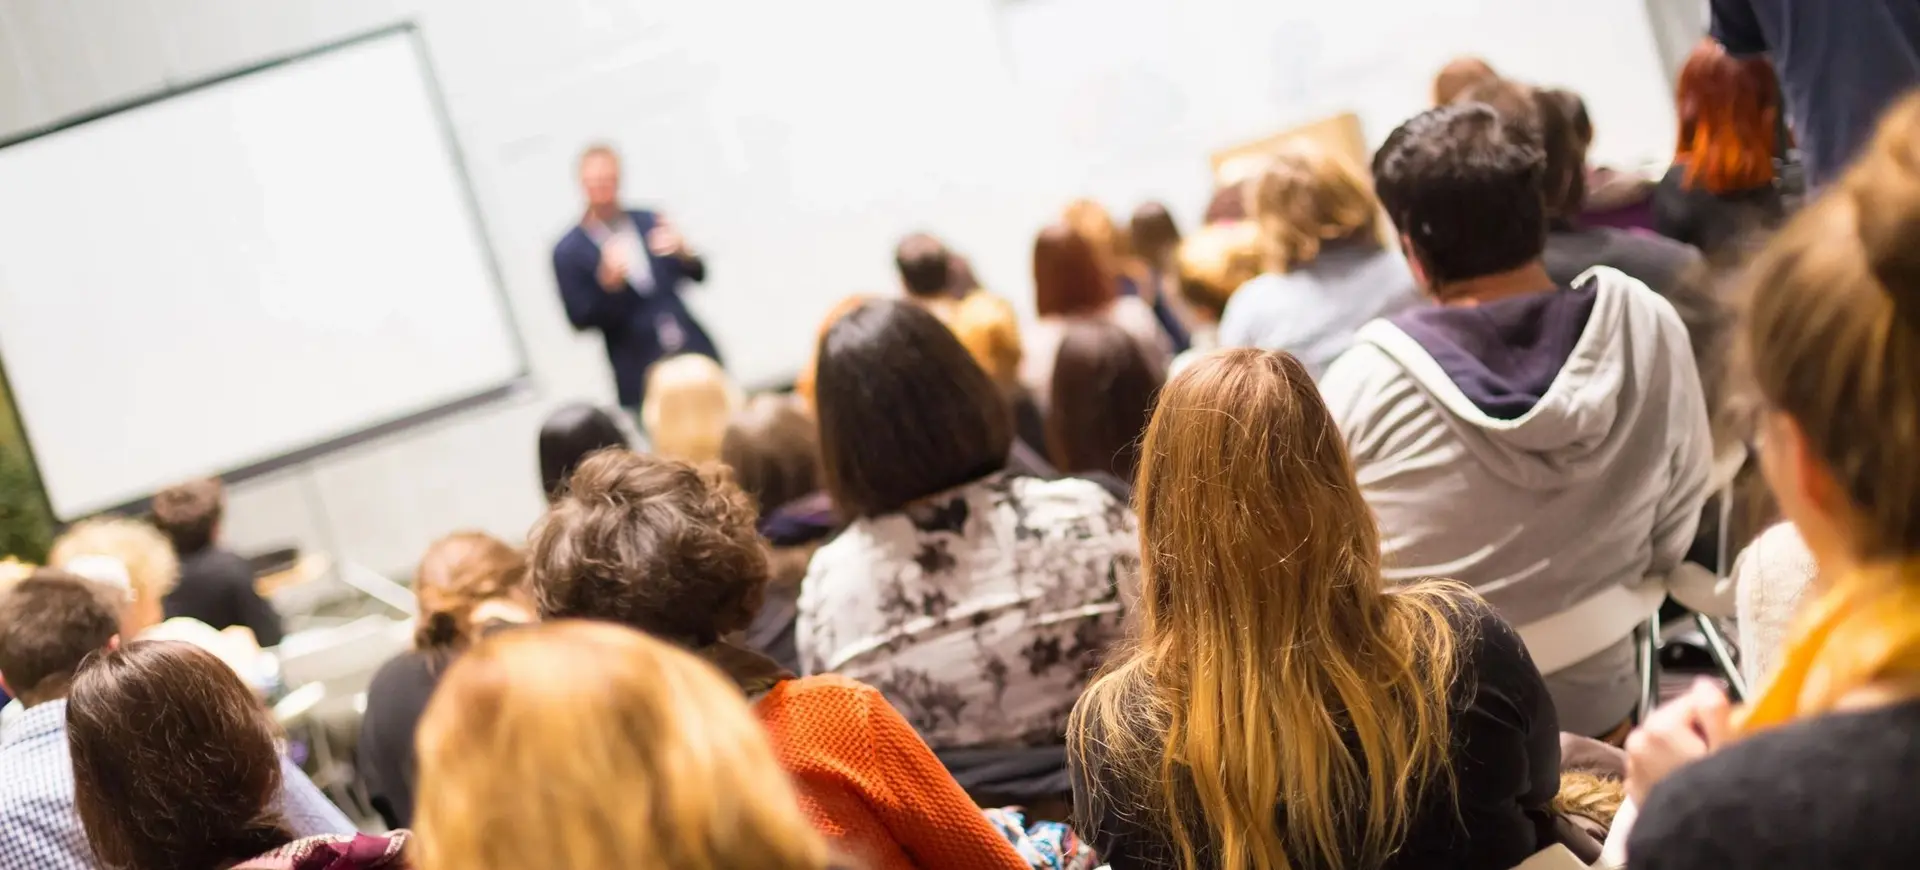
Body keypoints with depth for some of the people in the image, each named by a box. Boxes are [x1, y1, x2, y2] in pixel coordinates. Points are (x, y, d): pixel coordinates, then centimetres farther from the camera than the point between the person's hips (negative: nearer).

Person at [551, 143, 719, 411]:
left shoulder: (650, 221, 7)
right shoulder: (569, 252, -2)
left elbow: (698, 274, 10)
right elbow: (581, 319, -6)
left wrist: (683, 253, -12)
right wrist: (607, 283, -22)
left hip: (694, 353, 4)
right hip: (642, 373, -3)